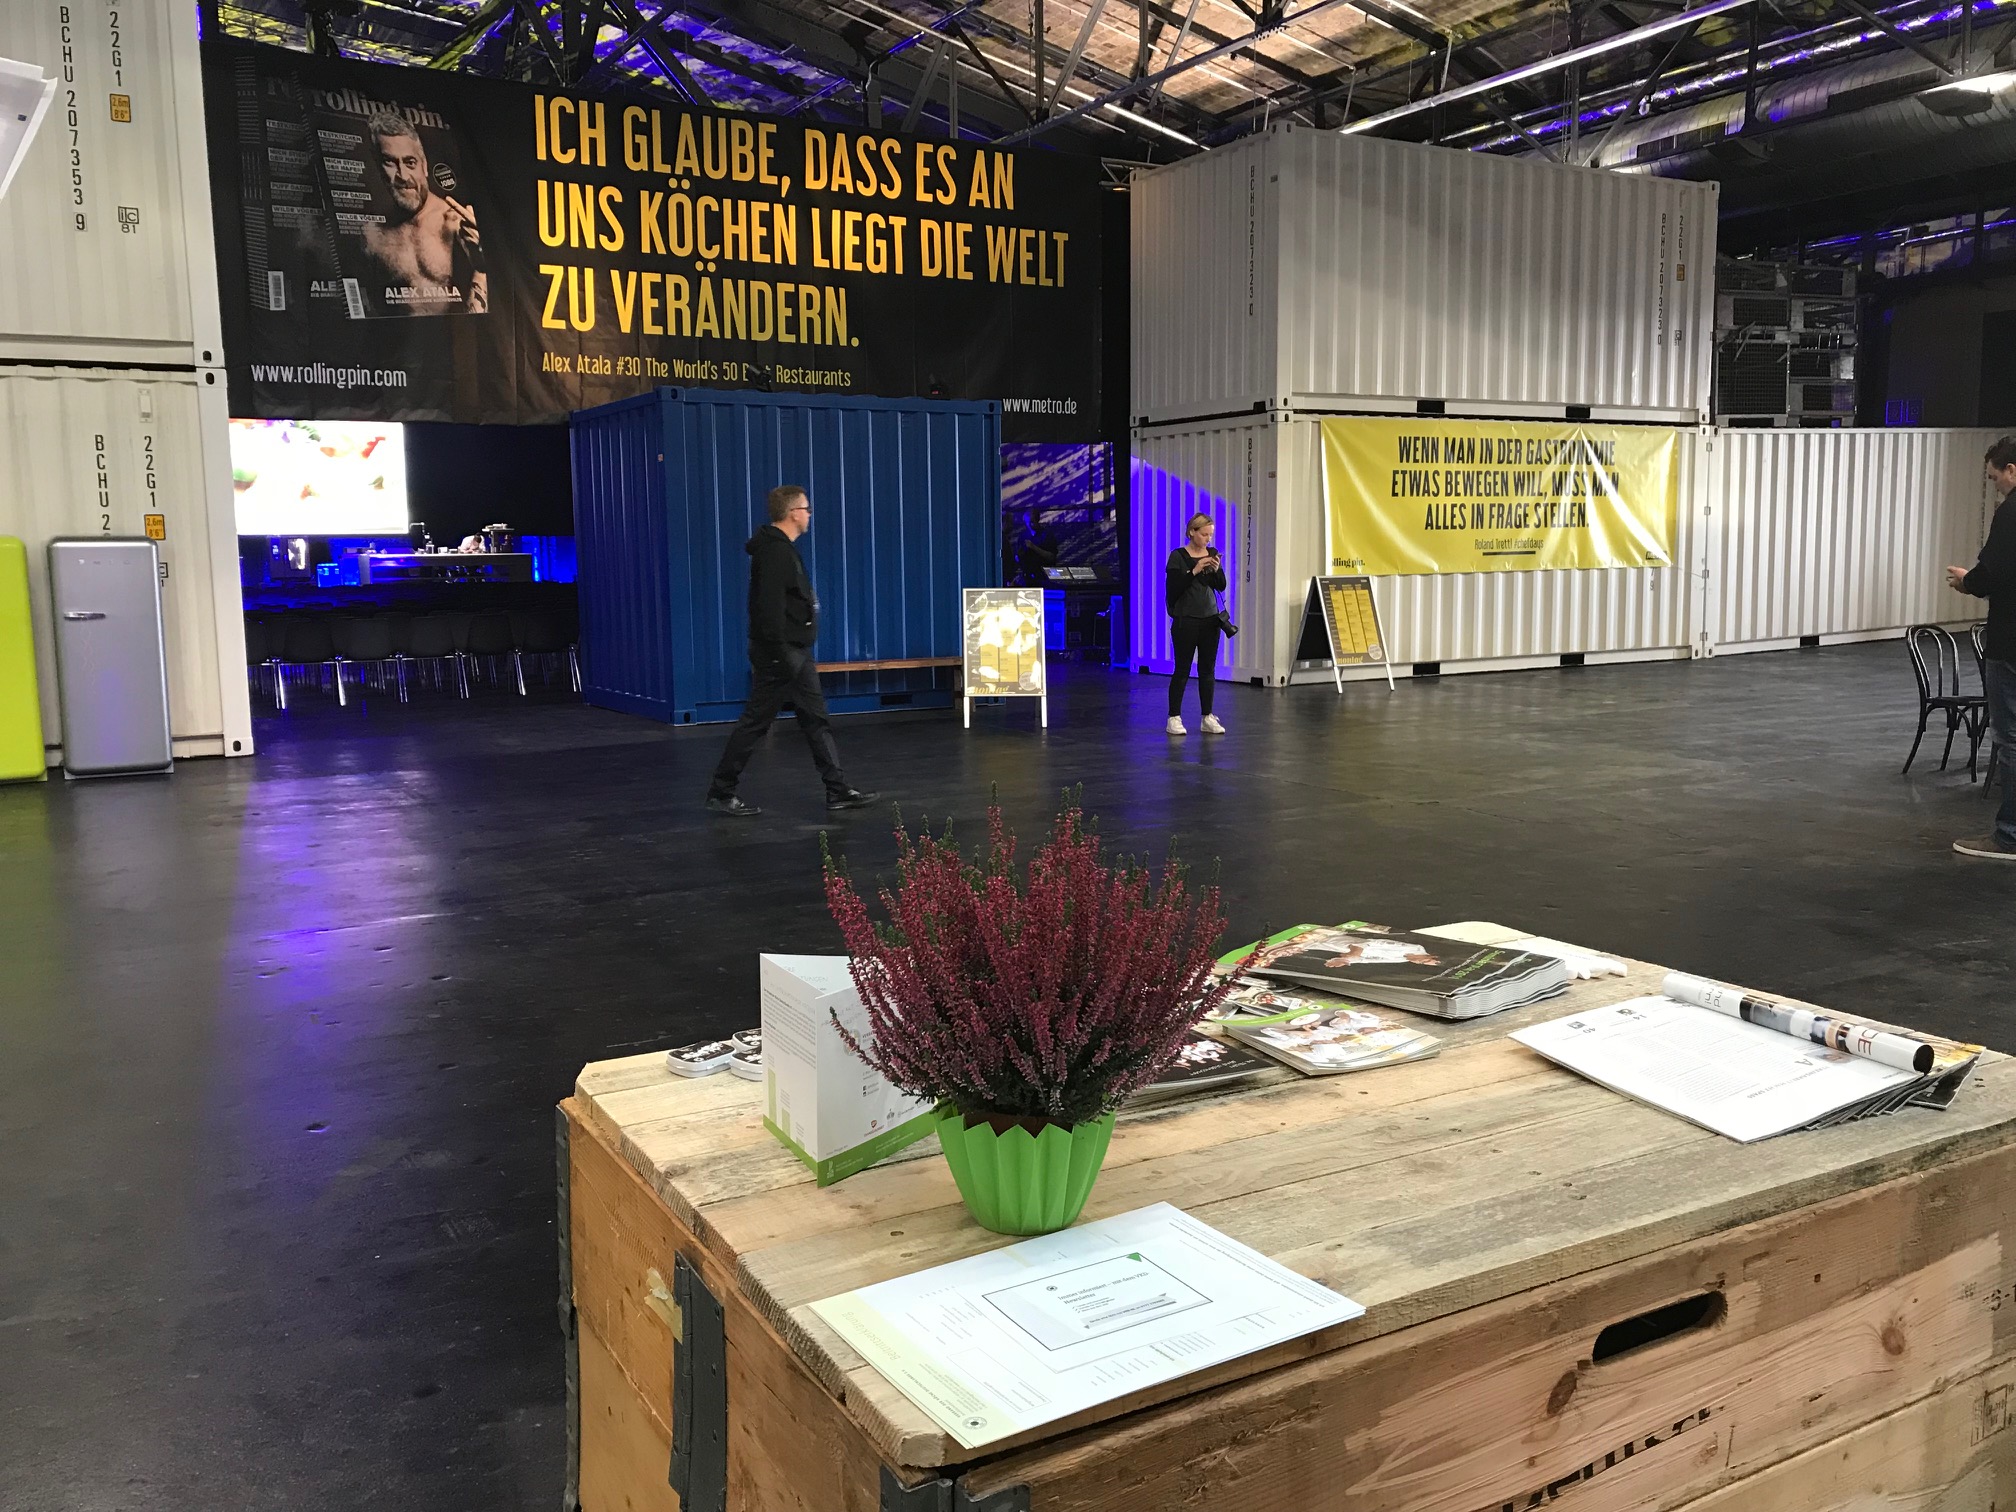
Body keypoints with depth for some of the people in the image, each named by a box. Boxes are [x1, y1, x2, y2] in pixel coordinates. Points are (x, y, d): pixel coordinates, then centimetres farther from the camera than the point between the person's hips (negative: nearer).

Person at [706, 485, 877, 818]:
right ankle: (721, 793, 8)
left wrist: (796, 655, 20)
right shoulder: (775, 552, -18)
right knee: (755, 722, -2)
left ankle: (839, 790, 14)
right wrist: (781, 656, -25)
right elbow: (770, 609, -25)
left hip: (796, 653, 10)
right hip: (780, 653, -10)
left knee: (816, 720, 10)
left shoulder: (782, 548, 14)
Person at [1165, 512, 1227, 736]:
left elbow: (1221, 586, 5)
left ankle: (1207, 718, 10)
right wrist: (1194, 571, -22)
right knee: (1182, 669, -2)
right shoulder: (1178, 556, -7)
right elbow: (1174, 589, -14)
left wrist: (1216, 569, -14)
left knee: (1208, 669, 6)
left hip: (1210, 619, 5)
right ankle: (1174, 718, 2)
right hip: (1186, 620, -5)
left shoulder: (1213, 553, 8)